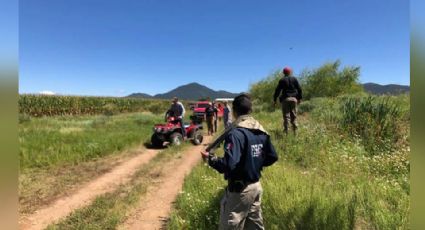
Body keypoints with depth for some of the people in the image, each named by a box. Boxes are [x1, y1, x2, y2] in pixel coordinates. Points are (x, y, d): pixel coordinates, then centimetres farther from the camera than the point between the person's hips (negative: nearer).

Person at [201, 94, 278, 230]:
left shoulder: (236, 134, -22)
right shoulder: (262, 132, 4)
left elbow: (229, 165, -29)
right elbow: (272, 157, 10)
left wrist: (210, 159, -14)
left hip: (239, 190, -8)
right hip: (256, 186, 8)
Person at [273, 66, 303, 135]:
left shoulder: (282, 80, 0)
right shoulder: (294, 79, 7)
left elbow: (277, 90, -2)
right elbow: (299, 89, 7)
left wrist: (274, 99, 2)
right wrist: (299, 98, 15)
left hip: (285, 99, -2)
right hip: (294, 98, 2)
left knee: (286, 116, 0)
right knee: (294, 115, 10)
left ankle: (286, 131, -3)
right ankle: (295, 130, 8)